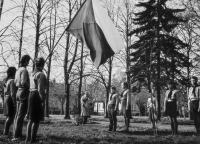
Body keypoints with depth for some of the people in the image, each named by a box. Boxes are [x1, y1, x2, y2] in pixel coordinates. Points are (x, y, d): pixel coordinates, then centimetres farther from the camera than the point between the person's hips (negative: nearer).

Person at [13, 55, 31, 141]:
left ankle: (16, 133, 21)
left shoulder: (18, 70, 15)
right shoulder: (24, 70, -12)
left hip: (18, 92, 9)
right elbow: (23, 82, -21)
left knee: (17, 114, 13)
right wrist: (29, 86, -7)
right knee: (21, 114, -8)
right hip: (24, 92, -9)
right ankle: (16, 135, -8)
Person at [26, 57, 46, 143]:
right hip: (37, 96, -8)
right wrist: (42, 100, -16)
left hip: (31, 95, 8)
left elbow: (31, 87, 13)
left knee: (31, 119, 14)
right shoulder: (41, 74, -11)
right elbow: (40, 89, -18)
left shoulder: (32, 74, 14)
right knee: (36, 120, -2)